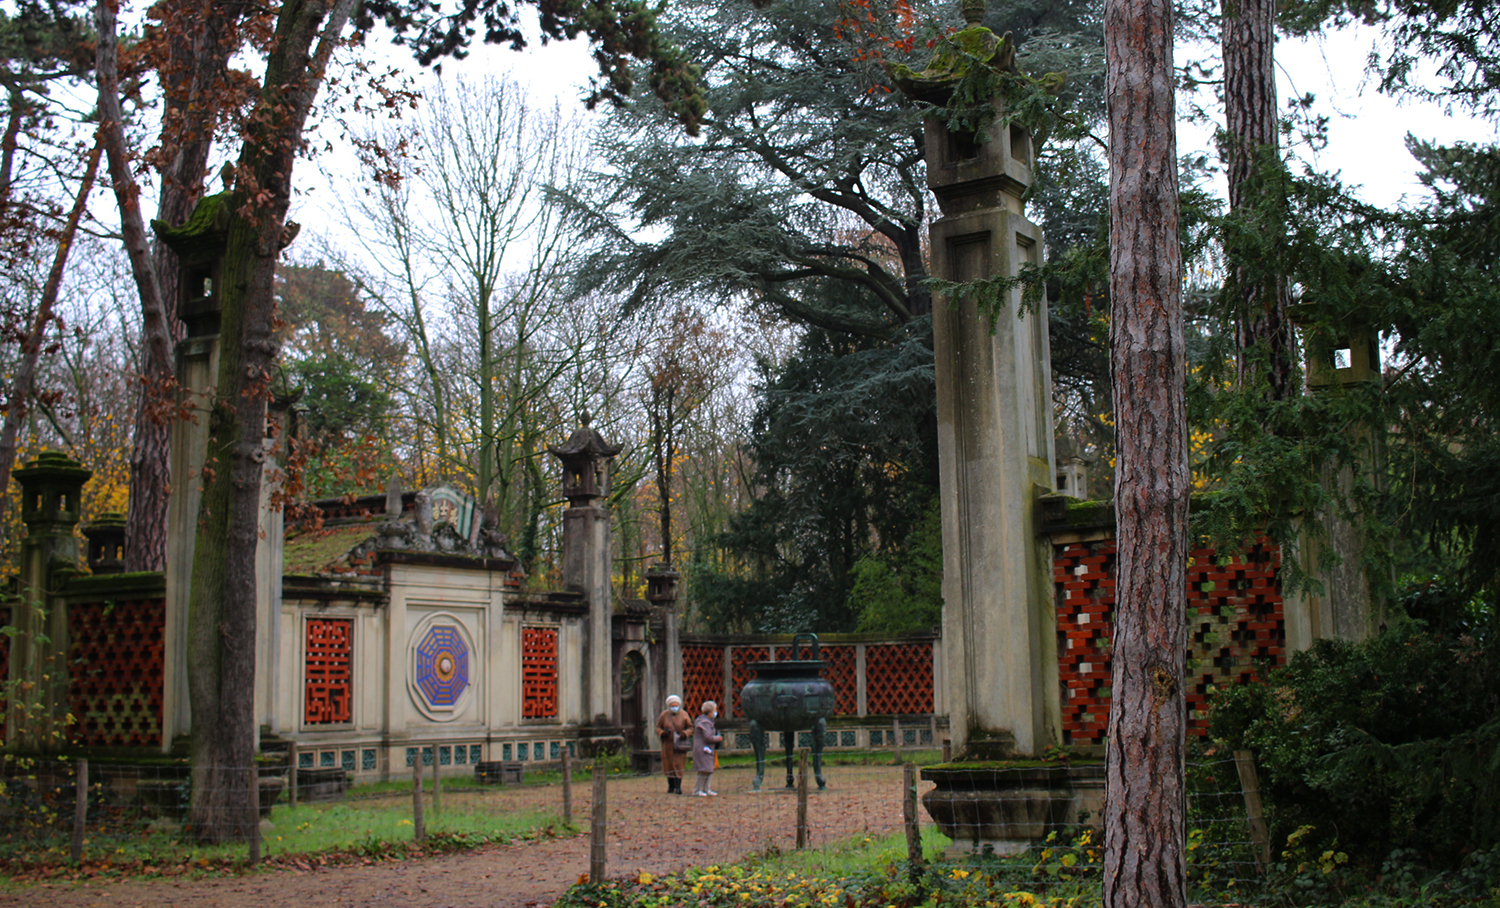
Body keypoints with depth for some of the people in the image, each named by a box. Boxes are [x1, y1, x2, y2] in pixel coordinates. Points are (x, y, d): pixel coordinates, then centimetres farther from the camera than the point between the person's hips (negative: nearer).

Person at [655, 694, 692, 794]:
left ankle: (678, 787, -8)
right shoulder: (664, 715, 1)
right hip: (667, 744, 2)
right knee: (669, 765, 6)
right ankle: (671, 786, 16)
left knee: (678, 764, -8)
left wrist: (685, 733, -18)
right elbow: (658, 727, 6)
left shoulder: (684, 715, -2)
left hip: (680, 744, -2)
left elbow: (690, 728, 3)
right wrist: (662, 733, -15)